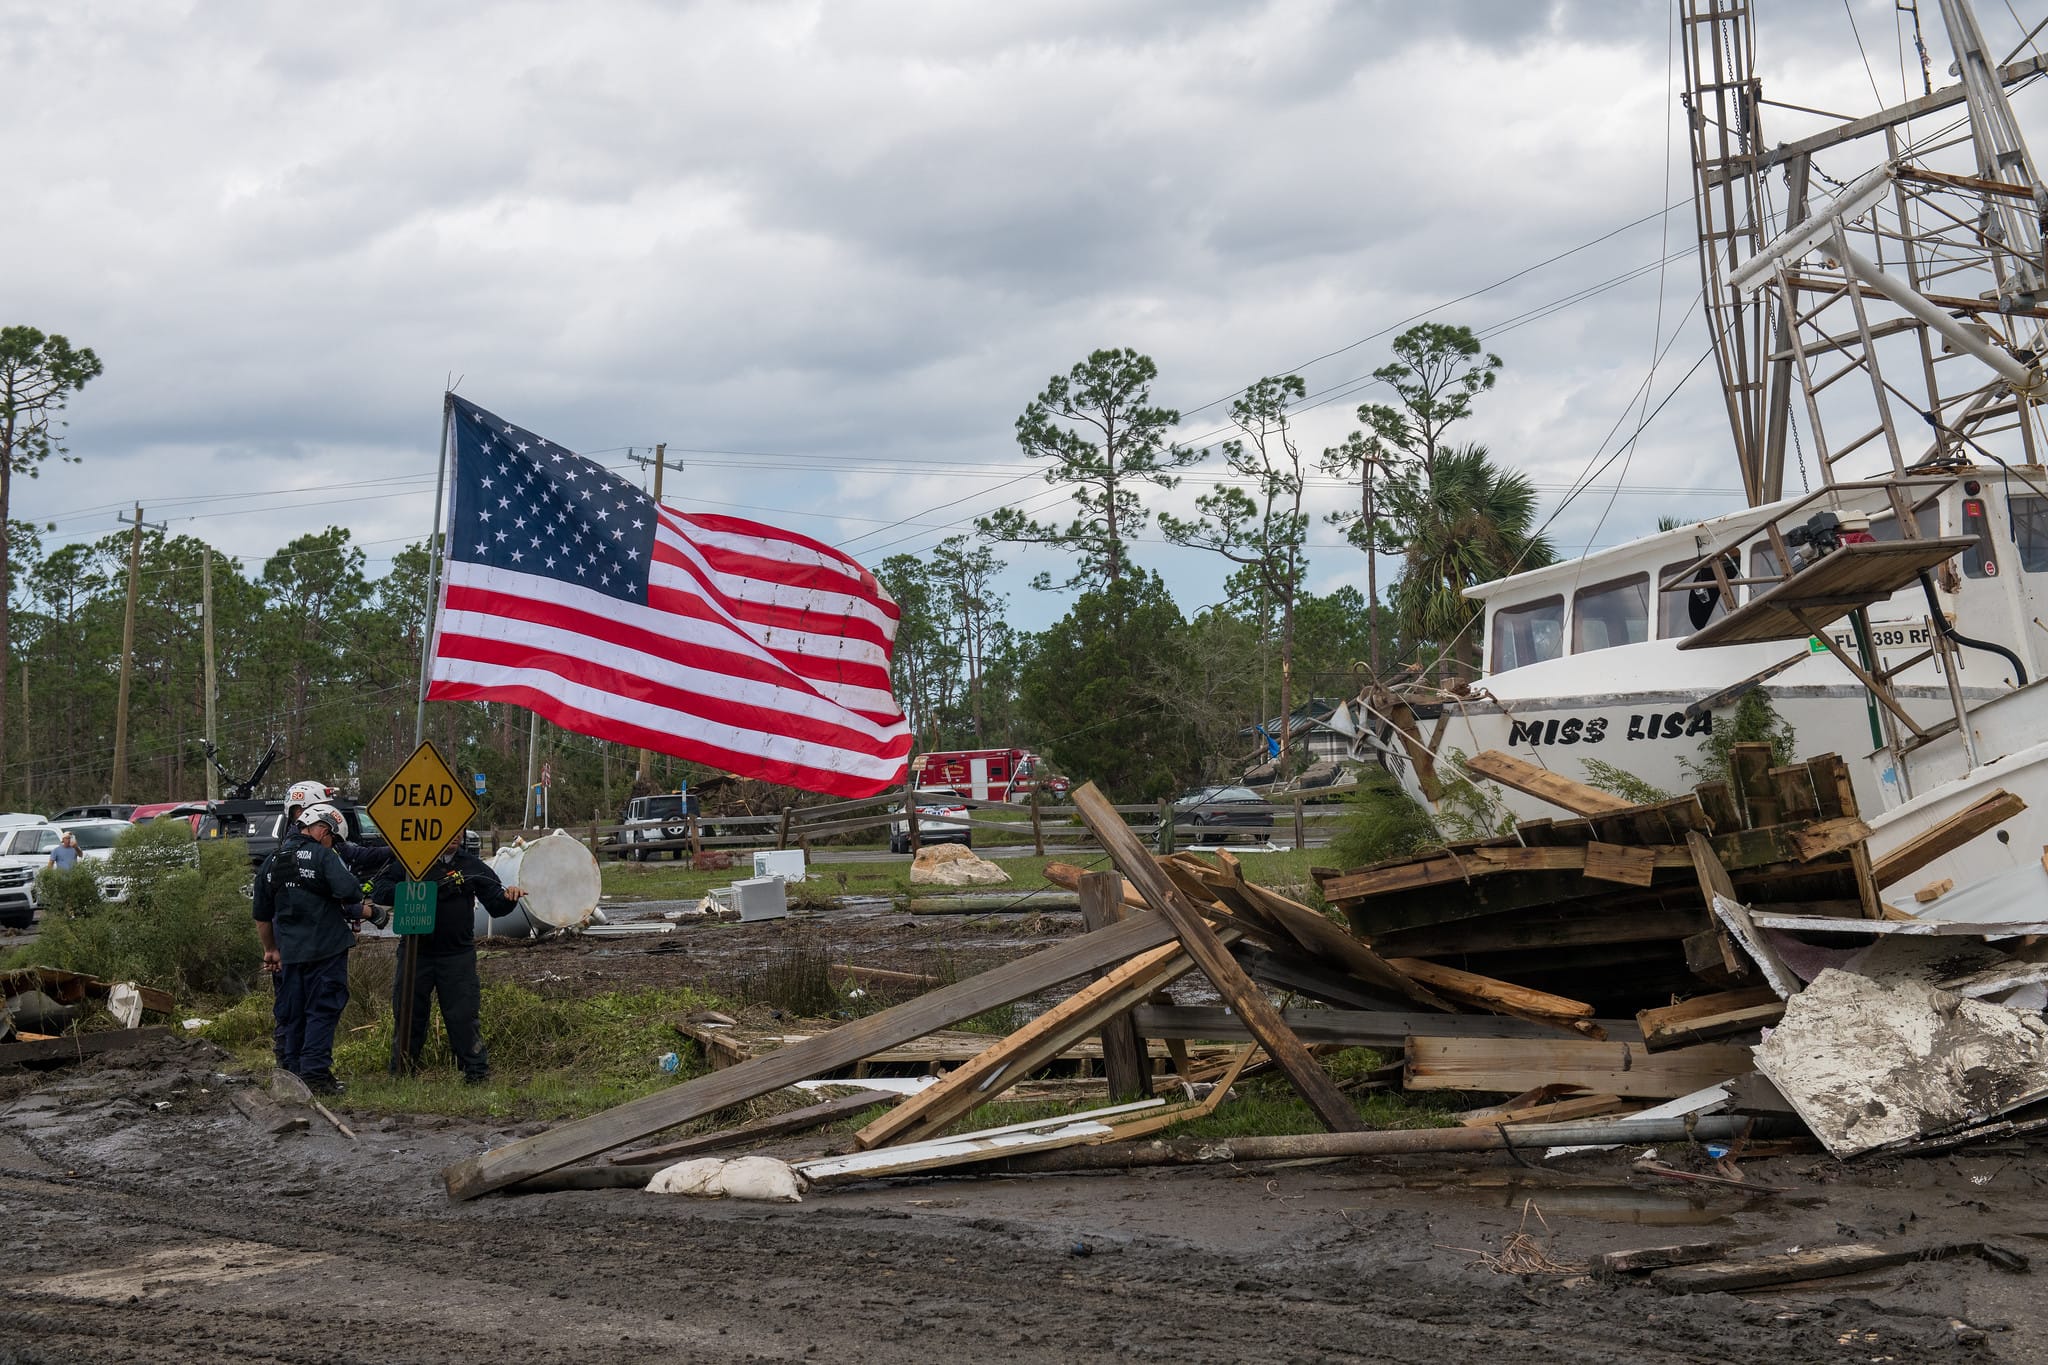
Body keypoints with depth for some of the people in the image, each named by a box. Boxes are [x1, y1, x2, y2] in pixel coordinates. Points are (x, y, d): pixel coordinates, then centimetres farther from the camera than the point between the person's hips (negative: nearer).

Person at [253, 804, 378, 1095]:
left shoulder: (272, 861, 12)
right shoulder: (322, 856, -9)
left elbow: (262, 915, 19)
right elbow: (349, 892, -23)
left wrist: (270, 950, 28)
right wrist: (368, 912, -4)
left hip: (289, 951, 6)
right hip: (326, 950, -6)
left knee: (289, 1015, 13)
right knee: (322, 1011, -1)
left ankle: (290, 1074, 17)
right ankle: (315, 1074, -4)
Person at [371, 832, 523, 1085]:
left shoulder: (472, 865, 5)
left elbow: (495, 904, 5)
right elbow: (378, 890, -7)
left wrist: (508, 897, -17)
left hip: (458, 955, 0)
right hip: (416, 951, 0)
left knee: (463, 1016, -3)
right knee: (409, 1016, 10)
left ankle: (477, 1074, 5)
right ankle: (400, 1075, 22)